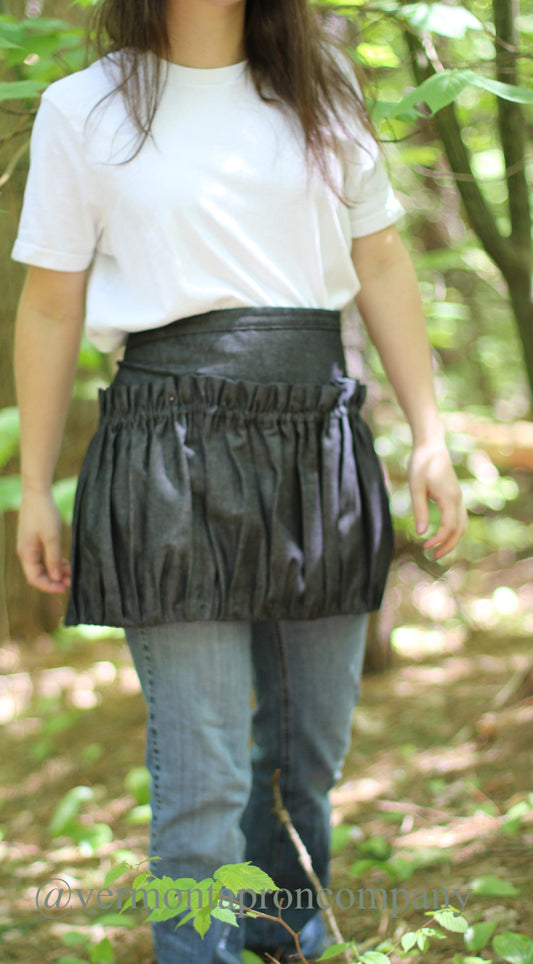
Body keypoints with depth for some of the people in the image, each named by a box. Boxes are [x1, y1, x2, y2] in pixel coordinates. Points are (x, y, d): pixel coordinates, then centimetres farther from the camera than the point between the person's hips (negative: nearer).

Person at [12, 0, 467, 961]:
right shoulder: (84, 109, 2)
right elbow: (50, 308, 4)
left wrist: (428, 434, 6)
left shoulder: (322, 91, 12)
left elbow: (383, 268, 12)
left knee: (313, 745, 13)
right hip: (173, 448, -4)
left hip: (319, 442, 4)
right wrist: (34, 488, 4)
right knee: (202, 772, -5)